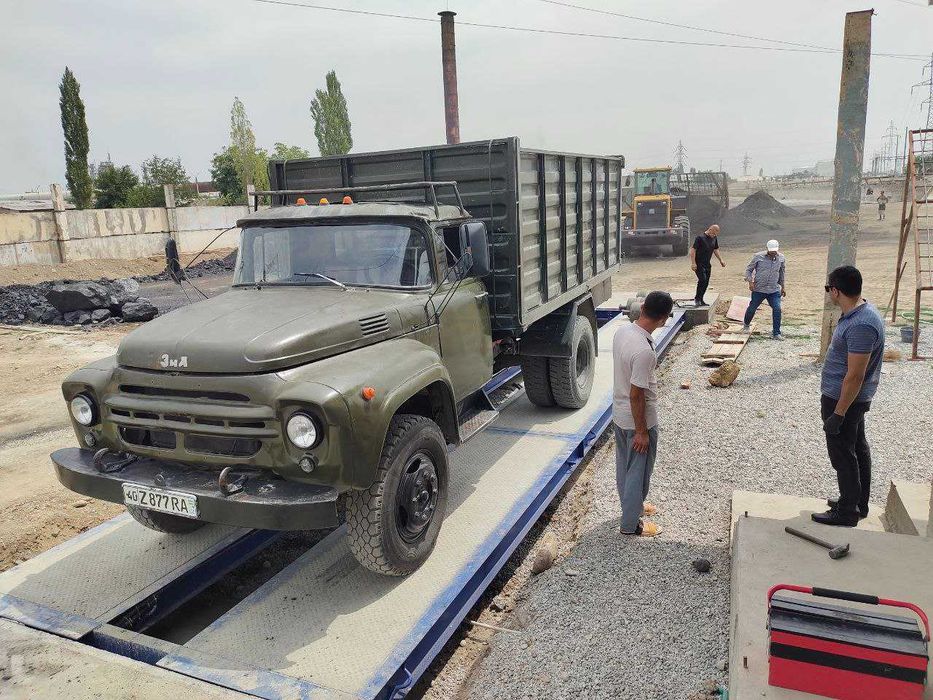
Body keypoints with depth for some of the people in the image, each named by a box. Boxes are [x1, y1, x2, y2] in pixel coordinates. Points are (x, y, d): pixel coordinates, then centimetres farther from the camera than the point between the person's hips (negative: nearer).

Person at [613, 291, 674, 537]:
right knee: (639, 471, 9)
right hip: (637, 419, -8)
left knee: (624, 465, 24)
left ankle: (632, 504, 45)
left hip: (618, 414, 8)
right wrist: (641, 431, -17)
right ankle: (630, 524, 24)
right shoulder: (643, 351, -32)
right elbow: (636, 395, -26)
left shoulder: (622, 331, -6)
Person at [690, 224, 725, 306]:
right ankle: (697, 299, -5)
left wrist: (721, 260, 17)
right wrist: (693, 263, -19)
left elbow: (716, 250, 22)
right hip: (699, 264, -7)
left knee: (706, 282, 6)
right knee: (702, 280, -18)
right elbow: (693, 250, -15)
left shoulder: (714, 238, 9)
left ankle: (700, 300, 15)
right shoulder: (700, 238, -14)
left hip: (707, 264, 7)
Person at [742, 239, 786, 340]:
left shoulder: (781, 257, 3)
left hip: (774, 290, 2)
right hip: (758, 289, -2)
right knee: (752, 308, 8)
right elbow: (748, 270, 0)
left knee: (777, 309, -10)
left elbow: (781, 272, 17)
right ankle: (746, 324, 38)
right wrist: (750, 281, -16)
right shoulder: (758, 256, -9)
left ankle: (776, 333, 0)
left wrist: (782, 287, 20)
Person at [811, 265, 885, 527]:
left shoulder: (860, 325, -29)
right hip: (853, 398, 10)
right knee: (858, 448, 20)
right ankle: (858, 503, 34)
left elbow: (855, 375, -27)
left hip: (844, 399, -10)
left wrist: (838, 414, -21)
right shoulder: (859, 312, 4)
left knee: (843, 455, 2)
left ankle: (847, 512, 16)